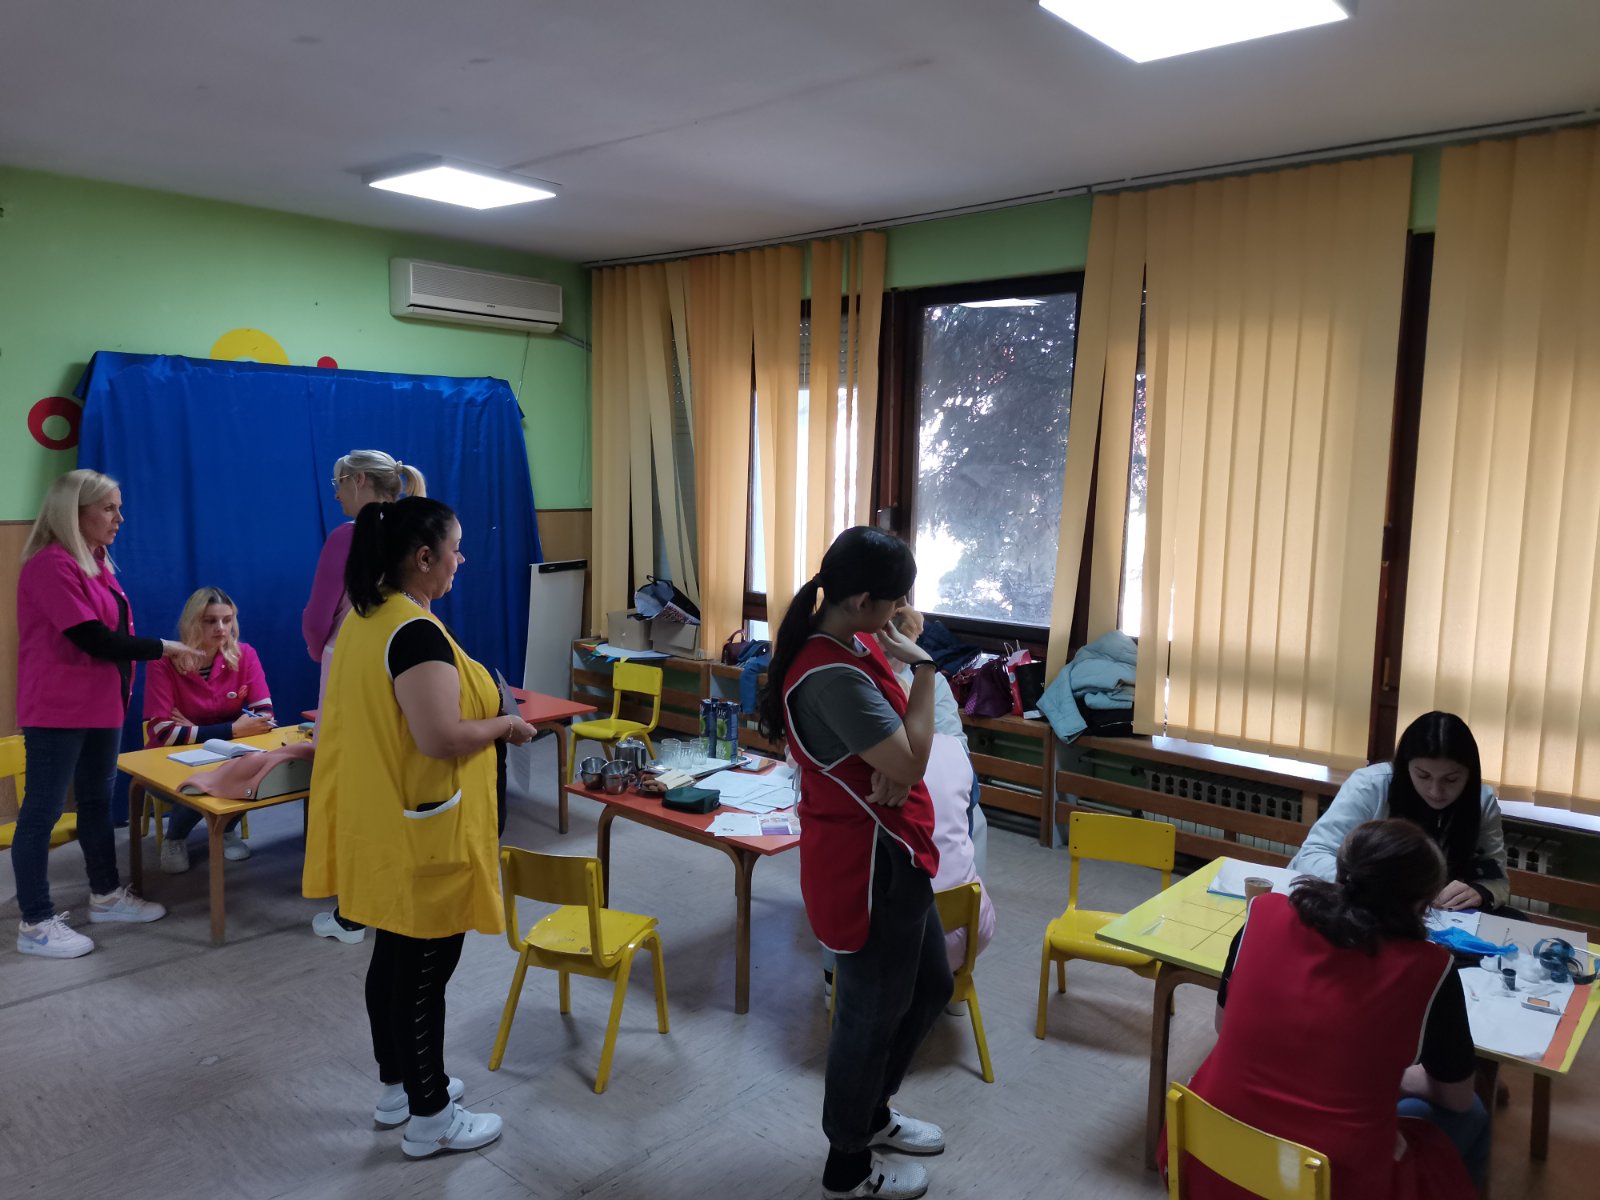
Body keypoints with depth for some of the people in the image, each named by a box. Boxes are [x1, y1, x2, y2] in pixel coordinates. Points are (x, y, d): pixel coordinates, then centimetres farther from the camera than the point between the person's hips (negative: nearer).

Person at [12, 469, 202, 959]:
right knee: (44, 810, 0)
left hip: (102, 704, 9)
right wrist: (164, 648, -14)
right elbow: (93, 639, -22)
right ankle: (36, 923, 9)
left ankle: (106, 895, 31)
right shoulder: (51, 565, -18)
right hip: (58, 709, -9)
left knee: (97, 800, 18)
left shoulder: (96, 562, 11)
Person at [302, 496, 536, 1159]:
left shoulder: (363, 619, 7)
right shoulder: (417, 633, -24)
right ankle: (430, 1119, 19)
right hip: (421, 833, -10)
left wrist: (480, 708, 14)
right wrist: (504, 724, -12)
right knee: (425, 969, 4)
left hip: (382, 824, 10)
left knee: (393, 956, 21)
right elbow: (442, 739, -29)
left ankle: (395, 1087, 37)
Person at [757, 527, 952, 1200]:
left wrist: (895, 765, -13)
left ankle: (870, 1114, 46)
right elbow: (913, 761, -24)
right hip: (866, 866, -10)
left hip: (890, 855, 10)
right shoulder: (832, 676, -28)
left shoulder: (854, 644, 3)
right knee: (873, 1012, 9)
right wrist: (923, 667, -15)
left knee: (930, 984, 24)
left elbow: (901, 742, 10)